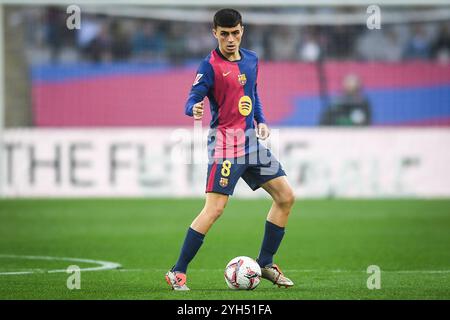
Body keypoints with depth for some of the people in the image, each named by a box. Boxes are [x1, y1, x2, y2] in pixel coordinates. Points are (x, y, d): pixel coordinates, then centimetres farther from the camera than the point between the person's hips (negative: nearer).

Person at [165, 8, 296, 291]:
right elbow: (192, 101, -16)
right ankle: (178, 273, -10)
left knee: (286, 197, 7)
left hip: (251, 140, 8)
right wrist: (195, 109, -39)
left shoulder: (251, 59, 11)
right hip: (225, 142, -8)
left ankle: (265, 264, 18)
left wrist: (261, 121, 9)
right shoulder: (210, 65, -10)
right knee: (215, 208, -16)